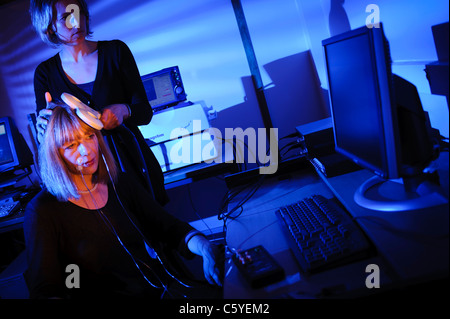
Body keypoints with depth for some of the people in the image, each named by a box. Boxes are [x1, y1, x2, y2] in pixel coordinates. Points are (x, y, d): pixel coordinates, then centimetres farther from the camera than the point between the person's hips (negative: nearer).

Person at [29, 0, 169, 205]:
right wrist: (43, 128, -21)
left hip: (133, 163, 0)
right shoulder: (46, 73, 1)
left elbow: (145, 112, -5)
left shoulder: (115, 51, -3)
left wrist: (123, 110, -26)